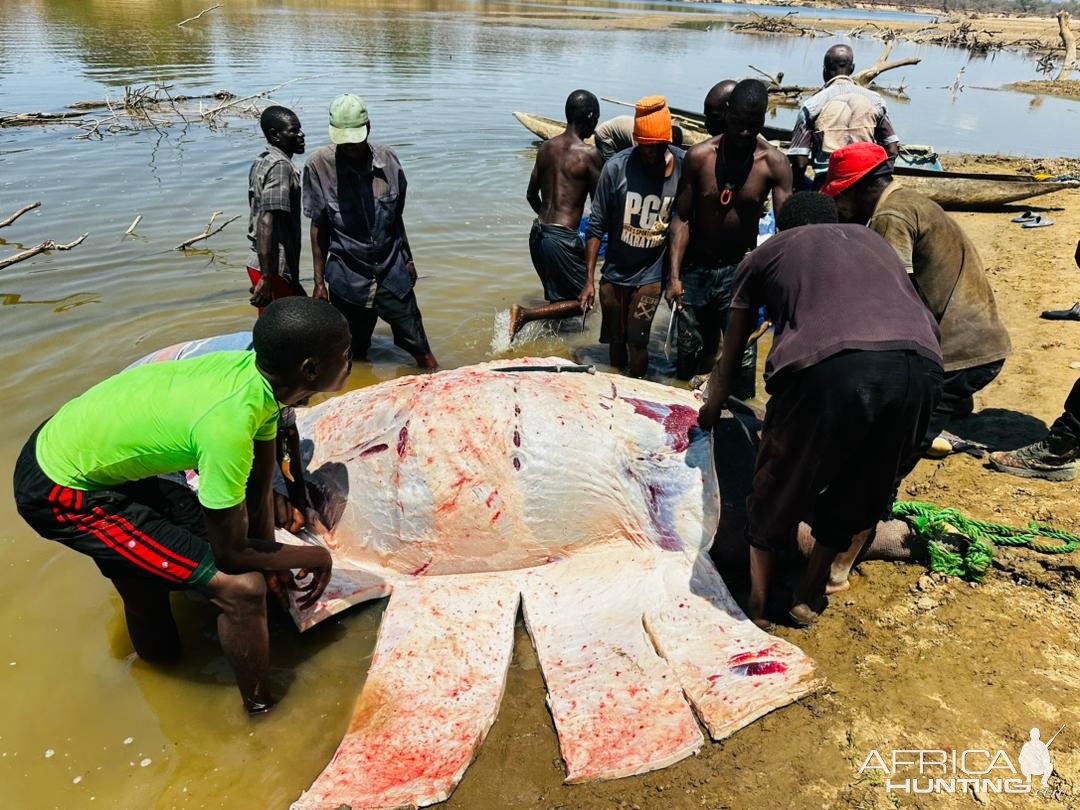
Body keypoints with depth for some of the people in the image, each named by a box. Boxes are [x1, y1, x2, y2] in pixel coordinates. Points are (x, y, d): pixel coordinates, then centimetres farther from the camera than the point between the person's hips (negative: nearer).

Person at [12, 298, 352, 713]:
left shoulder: (257, 372, -11)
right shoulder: (227, 426, -35)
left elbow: (258, 494, 2)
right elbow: (232, 553, -22)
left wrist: (277, 564, 4)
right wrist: (315, 557, -9)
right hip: (61, 493, -9)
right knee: (240, 587, -15)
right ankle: (261, 710, 7)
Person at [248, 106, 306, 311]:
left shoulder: (263, 161, 14)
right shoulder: (280, 166, -16)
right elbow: (267, 222, -25)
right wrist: (266, 279, -28)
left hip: (264, 265, 10)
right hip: (275, 269, -10)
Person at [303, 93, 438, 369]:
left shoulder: (387, 159, -2)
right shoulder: (319, 165, -9)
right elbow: (318, 227, -2)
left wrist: (408, 259, 17)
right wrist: (319, 281, 0)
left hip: (393, 274, 1)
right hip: (348, 281, -1)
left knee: (420, 349, 4)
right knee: (355, 355, 13)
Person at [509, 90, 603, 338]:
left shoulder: (546, 147, 9)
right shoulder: (588, 154, -11)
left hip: (538, 232, 8)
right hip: (563, 238, -8)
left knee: (557, 296, 24)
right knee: (583, 301, 5)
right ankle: (525, 314, -8)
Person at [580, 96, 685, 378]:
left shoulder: (685, 167, -12)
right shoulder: (616, 168, -14)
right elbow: (596, 227, -8)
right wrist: (589, 280, -9)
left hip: (651, 273, -1)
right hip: (614, 273, 1)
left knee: (637, 342, -4)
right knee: (616, 340, 13)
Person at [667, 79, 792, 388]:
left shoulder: (774, 163, -8)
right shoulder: (699, 156, -7)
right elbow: (681, 218, -5)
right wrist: (674, 276, -14)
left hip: (740, 270, -1)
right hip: (696, 268, 1)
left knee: (743, 356, -7)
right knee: (687, 354, 9)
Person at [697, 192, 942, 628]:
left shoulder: (766, 254, 26)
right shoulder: (871, 238, 36)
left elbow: (730, 360, 31)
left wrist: (710, 411, 48)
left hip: (829, 366, -4)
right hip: (920, 364, 4)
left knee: (779, 487, 19)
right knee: (860, 488, 25)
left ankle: (757, 605, 34)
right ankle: (810, 595, 40)